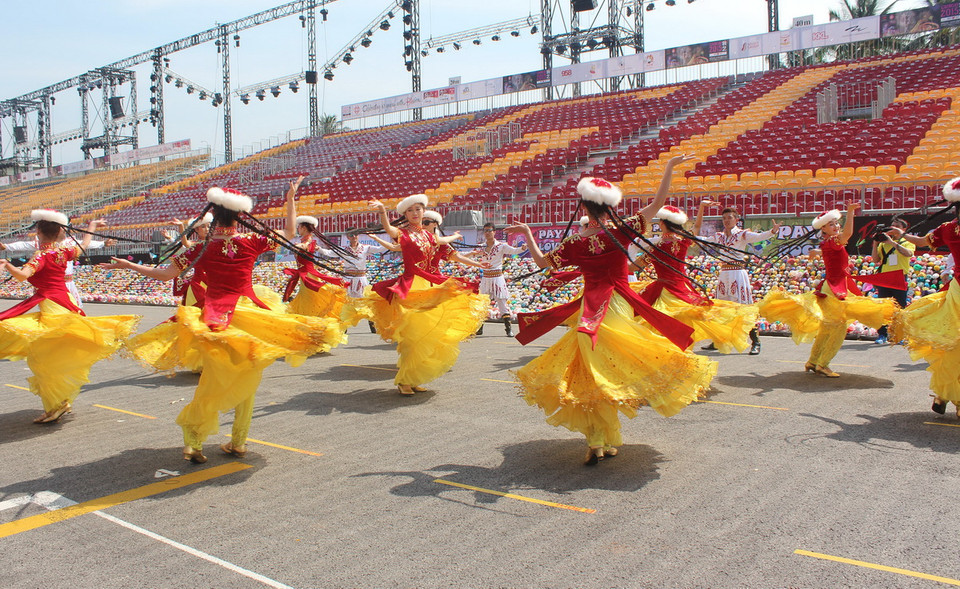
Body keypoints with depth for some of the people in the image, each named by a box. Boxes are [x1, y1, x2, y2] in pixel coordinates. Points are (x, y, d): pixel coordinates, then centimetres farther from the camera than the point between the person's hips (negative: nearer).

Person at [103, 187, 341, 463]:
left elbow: (165, 274, 1)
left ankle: (193, 441, 10)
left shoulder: (203, 248, -3)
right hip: (250, 313, 0)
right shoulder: (252, 241, -2)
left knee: (213, 381, 12)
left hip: (214, 318, 0)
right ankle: (238, 442, 20)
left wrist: (127, 265, 15)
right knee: (246, 381, 14)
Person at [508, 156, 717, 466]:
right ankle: (606, 441, 12)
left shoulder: (574, 242, -6)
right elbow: (657, 204, -6)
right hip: (620, 307, -1)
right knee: (612, 367, 7)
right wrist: (669, 168, 0)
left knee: (594, 373, 7)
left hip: (590, 310, 1)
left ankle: (597, 442, 9)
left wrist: (527, 234, 16)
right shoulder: (621, 231, -8)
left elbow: (541, 261, 4)